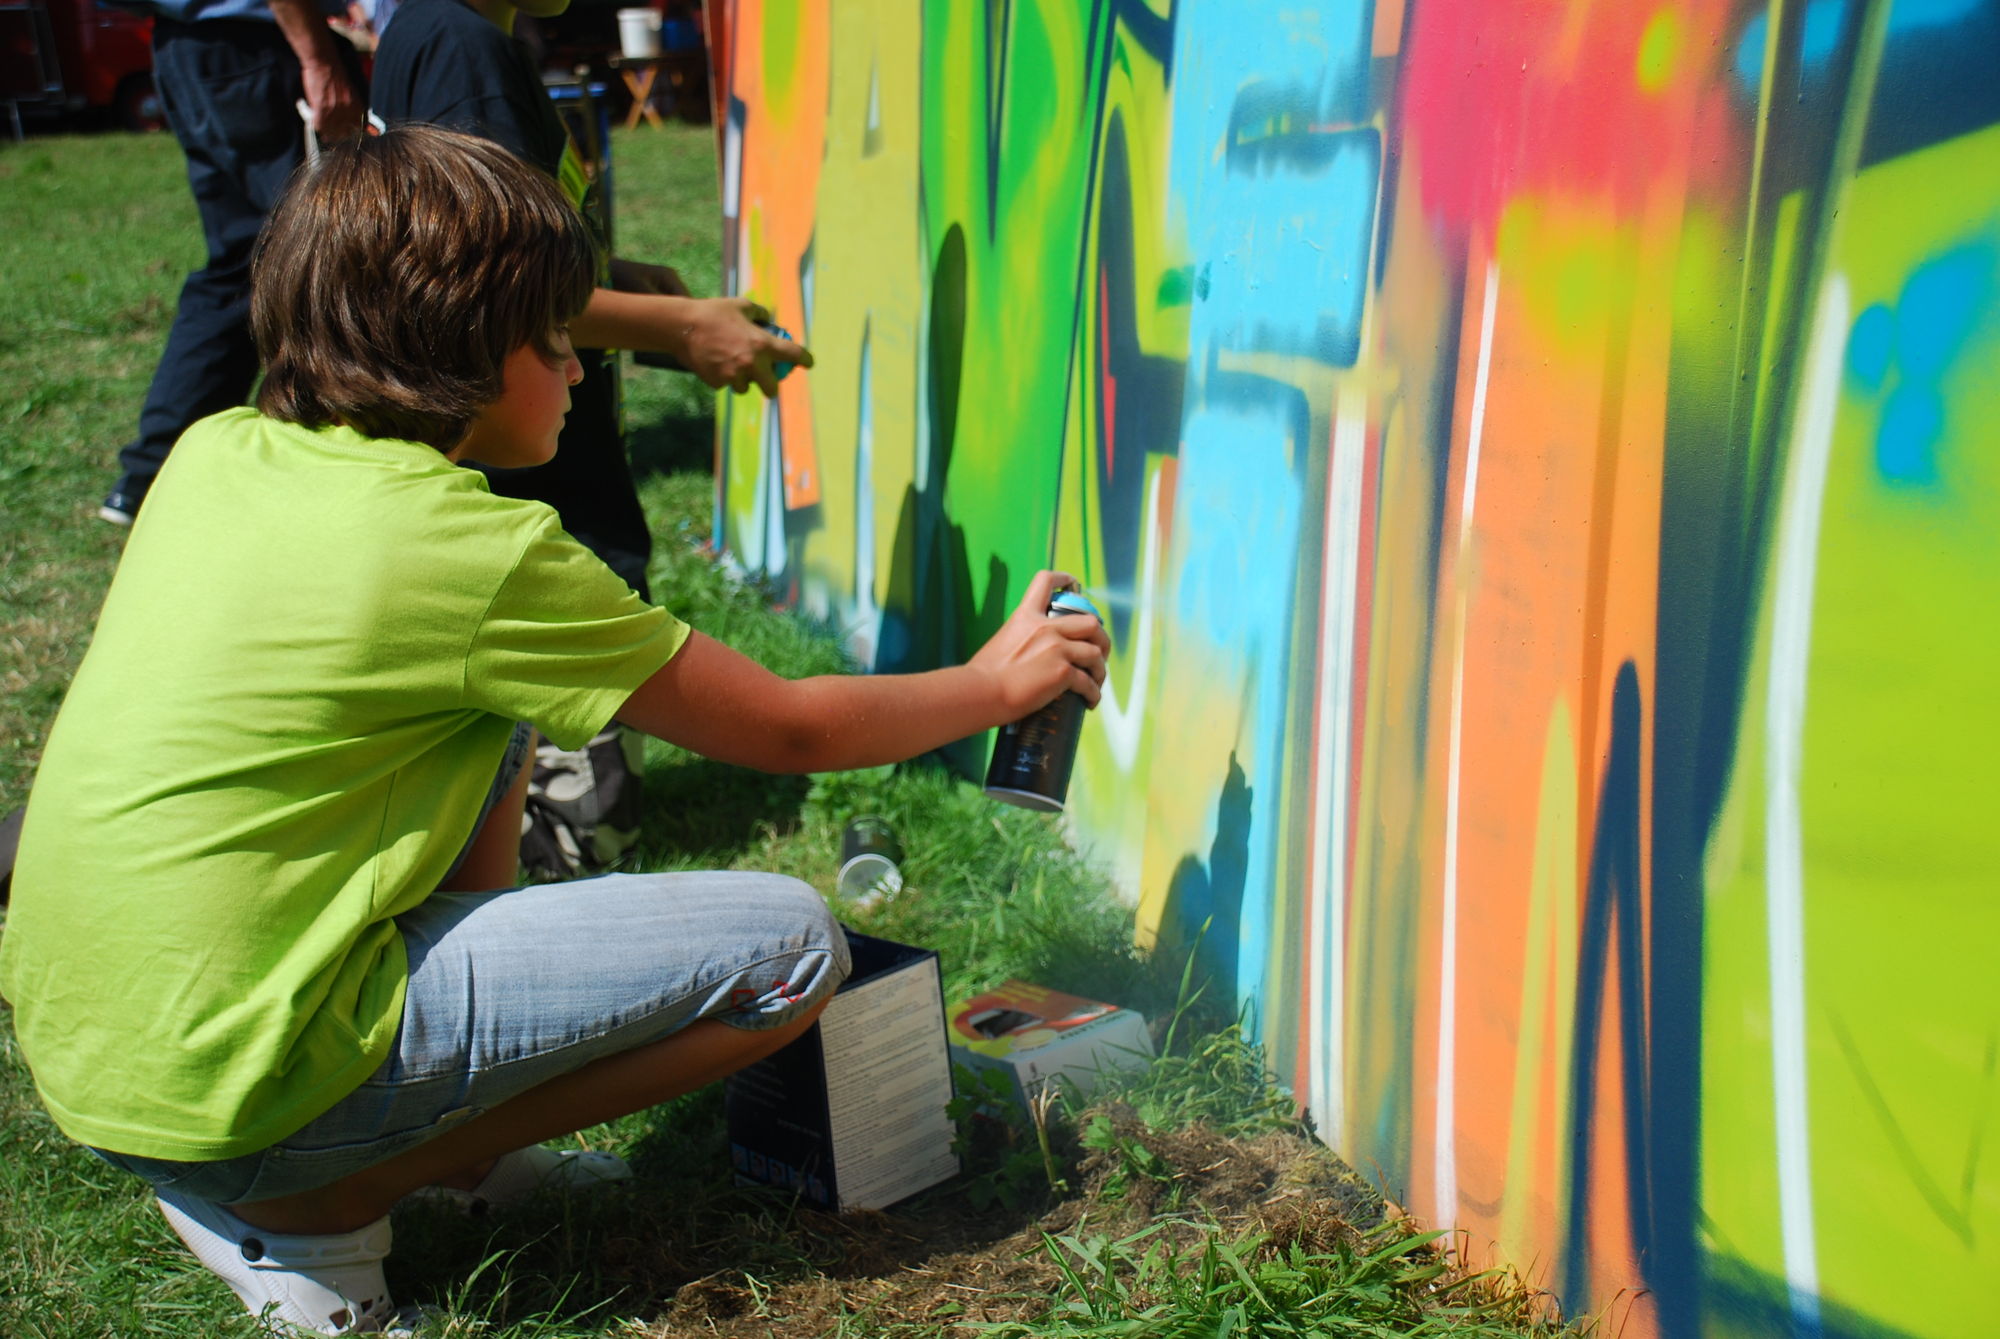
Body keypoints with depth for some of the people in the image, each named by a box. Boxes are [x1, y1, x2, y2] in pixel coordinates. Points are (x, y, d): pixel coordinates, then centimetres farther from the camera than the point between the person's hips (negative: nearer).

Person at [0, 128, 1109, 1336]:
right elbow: (789, 731, -3)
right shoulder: (480, 554, -15)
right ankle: (311, 1208, -1)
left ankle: (460, 1152, 21)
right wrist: (996, 684, 12)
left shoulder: (217, 452, 5)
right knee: (791, 942, -8)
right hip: (222, 1087, -8)